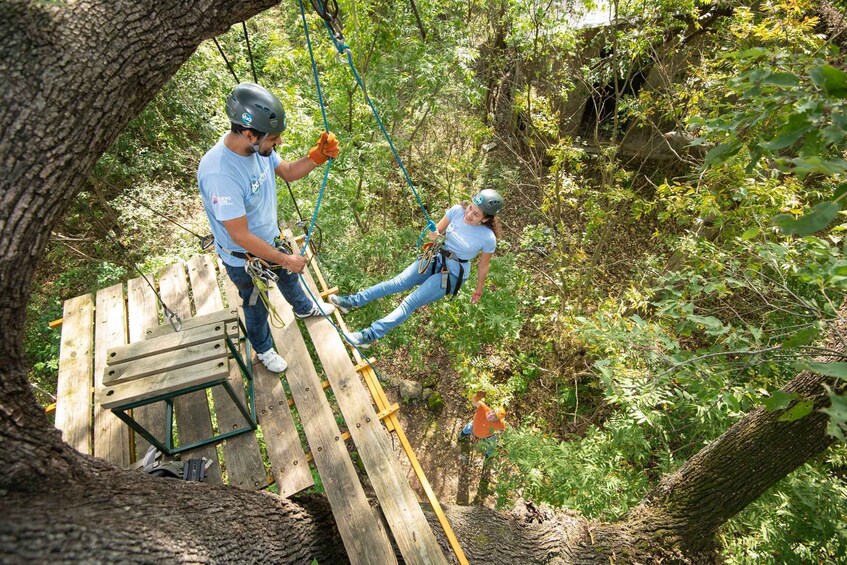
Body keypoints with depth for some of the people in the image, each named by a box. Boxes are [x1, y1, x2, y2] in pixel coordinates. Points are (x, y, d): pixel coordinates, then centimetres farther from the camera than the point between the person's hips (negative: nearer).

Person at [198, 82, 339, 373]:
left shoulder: (257, 147, -17)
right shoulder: (218, 173, -39)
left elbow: (288, 171, 2)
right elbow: (241, 236, -34)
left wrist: (317, 156, -17)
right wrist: (285, 259, -24)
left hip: (271, 240, 7)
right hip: (244, 258, -7)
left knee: (289, 277, 33)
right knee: (257, 306, 20)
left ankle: (304, 308, 65)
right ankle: (263, 349, 50)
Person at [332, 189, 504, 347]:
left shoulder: (488, 238, -22)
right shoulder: (457, 210, -12)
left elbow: (483, 267, -7)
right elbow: (436, 233, 0)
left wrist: (478, 291, 5)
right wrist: (434, 235, -24)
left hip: (452, 275, -5)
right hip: (437, 260, 5)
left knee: (411, 302, -15)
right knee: (396, 283, -5)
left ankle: (370, 335, -18)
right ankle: (352, 302, 0)